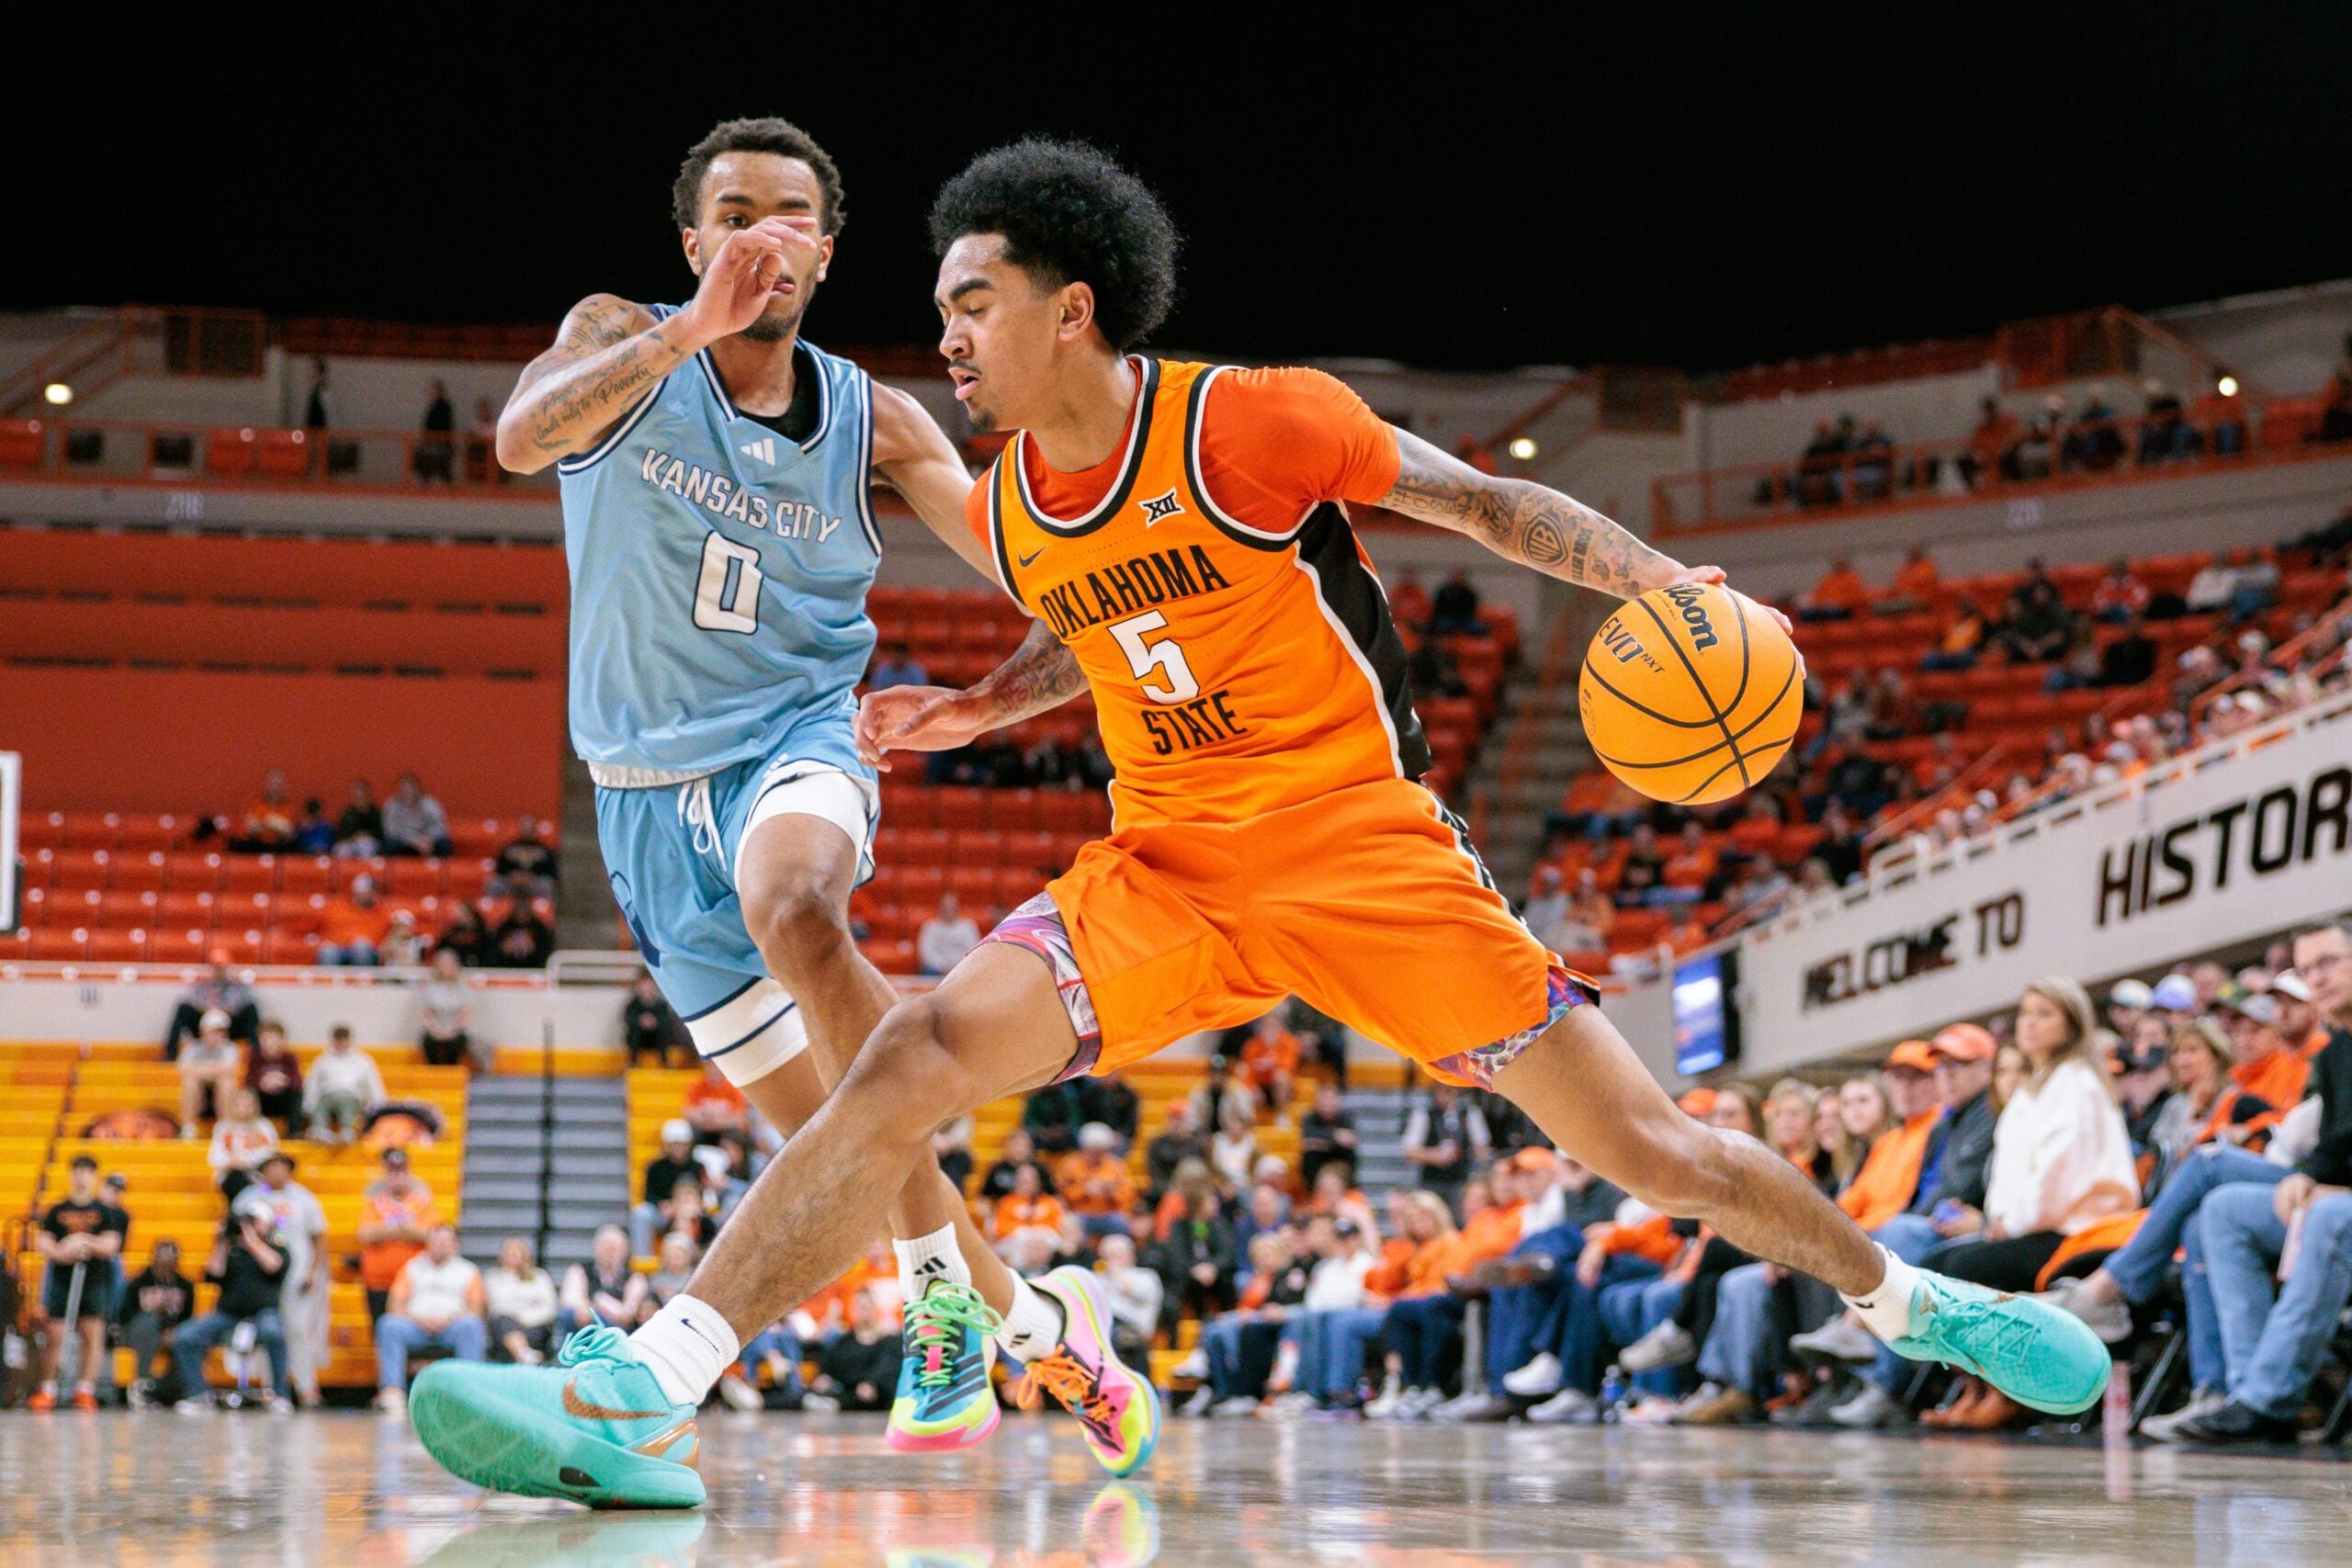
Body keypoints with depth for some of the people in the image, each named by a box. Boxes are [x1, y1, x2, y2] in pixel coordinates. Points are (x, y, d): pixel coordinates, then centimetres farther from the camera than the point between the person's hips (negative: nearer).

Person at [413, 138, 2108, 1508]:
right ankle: (636, 1395, -30)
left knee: (1649, 1146, -3)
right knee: (920, 1050, -21)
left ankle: (1902, 1297, 27)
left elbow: (1487, 501, -2)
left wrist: (1657, 577, -15)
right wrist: (980, 711, 9)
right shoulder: (1013, 506, 4)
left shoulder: (1257, 423, -13)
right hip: (1163, 869, 4)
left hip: (1364, 843, -4)